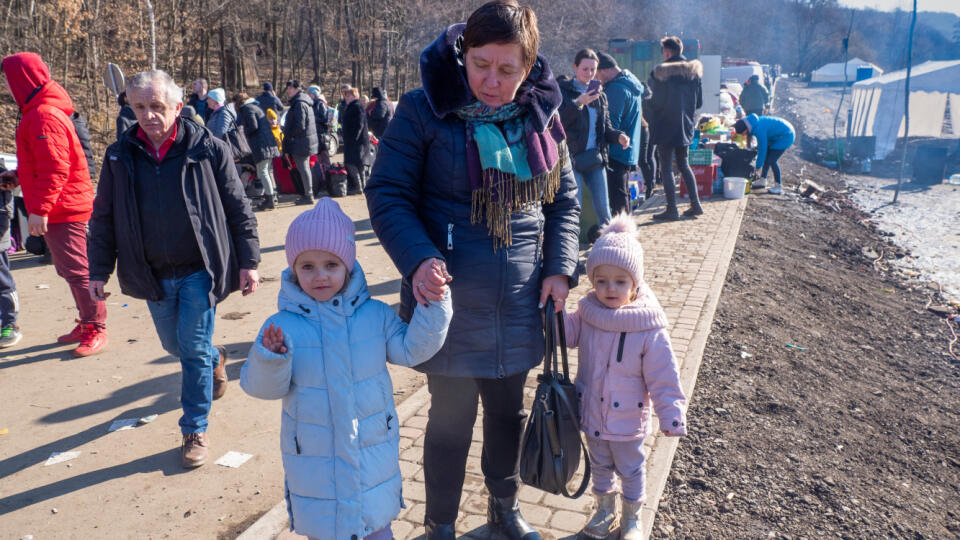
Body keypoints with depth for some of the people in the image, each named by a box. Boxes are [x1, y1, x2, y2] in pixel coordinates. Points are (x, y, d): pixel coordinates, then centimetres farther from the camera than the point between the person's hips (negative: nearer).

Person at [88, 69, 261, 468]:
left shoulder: (208, 150, -8)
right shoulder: (120, 156, 1)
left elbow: (238, 210, -4)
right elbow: (103, 218, 8)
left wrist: (248, 263, -6)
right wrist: (99, 271, 5)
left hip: (199, 270, -4)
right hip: (154, 276, 4)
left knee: (193, 350, -2)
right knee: (174, 344, 18)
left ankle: (195, 431, 14)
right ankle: (216, 360, 51)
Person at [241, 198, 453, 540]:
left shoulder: (376, 315, -8)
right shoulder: (283, 326, -14)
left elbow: (411, 349, -6)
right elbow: (263, 386, -14)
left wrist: (434, 306, -18)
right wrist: (270, 358, -35)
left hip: (373, 450, 2)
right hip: (313, 457, -1)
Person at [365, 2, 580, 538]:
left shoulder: (542, 116, 3)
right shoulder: (425, 110, -10)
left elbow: (564, 200, 10)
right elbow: (387, 194, -9)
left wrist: (561, 268, -3)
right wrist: (418, 258, -25)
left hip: (519, 307, 4)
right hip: (449, 302, -4)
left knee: (508, 412, 20)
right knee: (451, 419, 10)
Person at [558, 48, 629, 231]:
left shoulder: (600, 95, 16)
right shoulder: (563, 90, -1)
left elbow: (606, 127, 17)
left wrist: (618, 136, -4)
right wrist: (577, 104, -24)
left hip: (595, 158, 5)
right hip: (572, 157, -5)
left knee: (603, 206, 5)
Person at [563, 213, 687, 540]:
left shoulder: (649, 330, -23)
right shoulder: (586, 315, -11)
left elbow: (664, 378, -19)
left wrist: (672, 416, -19)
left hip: (627, 421, -4)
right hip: (591, 414, 4)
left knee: (630, 470, 21)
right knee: (599, 466, 25)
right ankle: (605, 510, 49)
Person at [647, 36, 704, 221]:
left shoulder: (660, 72, -13)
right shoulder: (694, 71, 6)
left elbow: (656, 101, -14)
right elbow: (699, 102, 8)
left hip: (666, 126, -6)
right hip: (686, 126, 6)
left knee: (666, 167, 0)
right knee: (683, 165, 18)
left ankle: (671, 209, -1)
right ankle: (695, 204, 18)